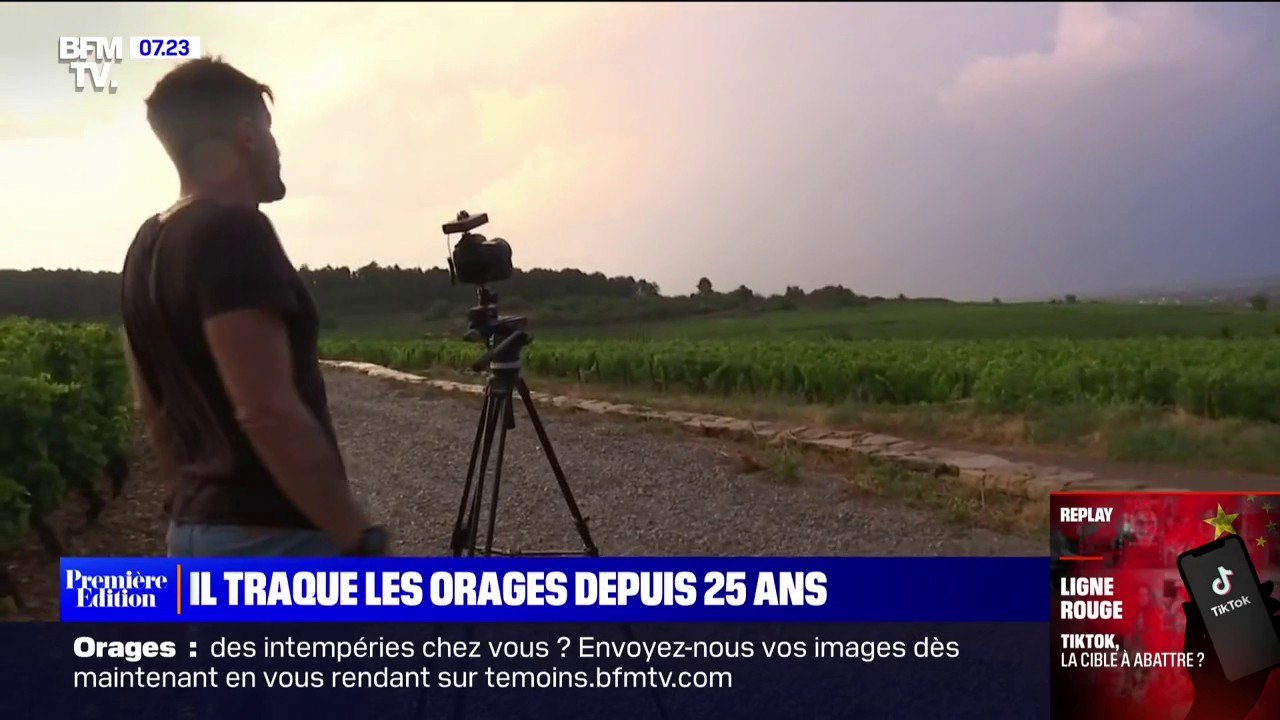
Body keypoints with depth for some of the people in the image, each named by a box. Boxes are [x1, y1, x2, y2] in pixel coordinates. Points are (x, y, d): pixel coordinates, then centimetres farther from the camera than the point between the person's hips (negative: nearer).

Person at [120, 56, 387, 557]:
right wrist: (362, 540, -20)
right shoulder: (232, 233, -17)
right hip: (273, 535, -9)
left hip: (194, 531, 9)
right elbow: (266, 412, -25)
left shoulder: (146, 247, 11)